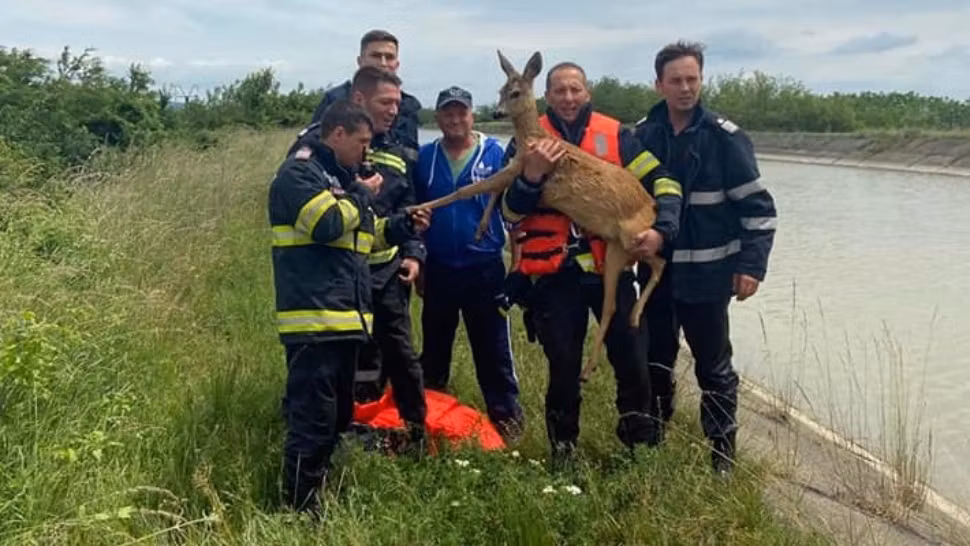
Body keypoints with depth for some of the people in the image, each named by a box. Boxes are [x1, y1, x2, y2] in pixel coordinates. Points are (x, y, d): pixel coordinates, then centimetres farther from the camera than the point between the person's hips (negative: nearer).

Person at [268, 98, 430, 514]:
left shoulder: (338, 175, 23)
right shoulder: (299, 171, -8)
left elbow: (359, 234, 29)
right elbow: (327, 224, -22)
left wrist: (402, 226, 14)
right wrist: (362, 194, -5)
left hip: (342, 317, 10)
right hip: (314, 319, -10)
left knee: (337, 416, 18)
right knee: (313, 419, -9)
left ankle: (319, 492, 31)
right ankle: (300, 509, 0)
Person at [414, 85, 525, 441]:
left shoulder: (494, 153, -5)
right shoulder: (425, 157, 2)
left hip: (485, 268, -3)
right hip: (438, 270, 3)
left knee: (493, 349, 3)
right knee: (434, 348, 16)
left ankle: (507, 419, 16)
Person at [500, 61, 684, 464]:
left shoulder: (614, 135, 4)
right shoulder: (528, 143, 2)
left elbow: (662, 182, 3)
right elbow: (510, 211, -3)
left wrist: (661, 230, -12)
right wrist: (532, 175, -21)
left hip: (611, 267, 1)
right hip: (554, 273, -1)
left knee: (633, 359, 1)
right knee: (564, 367, 9)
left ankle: (640, 446, 22)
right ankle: (562, 448, 28)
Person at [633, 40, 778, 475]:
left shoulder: (724, 137, -10)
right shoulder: (643, 134, 1)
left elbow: (758, 207, -10)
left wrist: (751, 265, -16)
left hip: (706, 274, -4)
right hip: (656, 270, 4)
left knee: (713, 368, 7)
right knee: (655, 361, 16)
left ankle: (722, 456, 20)